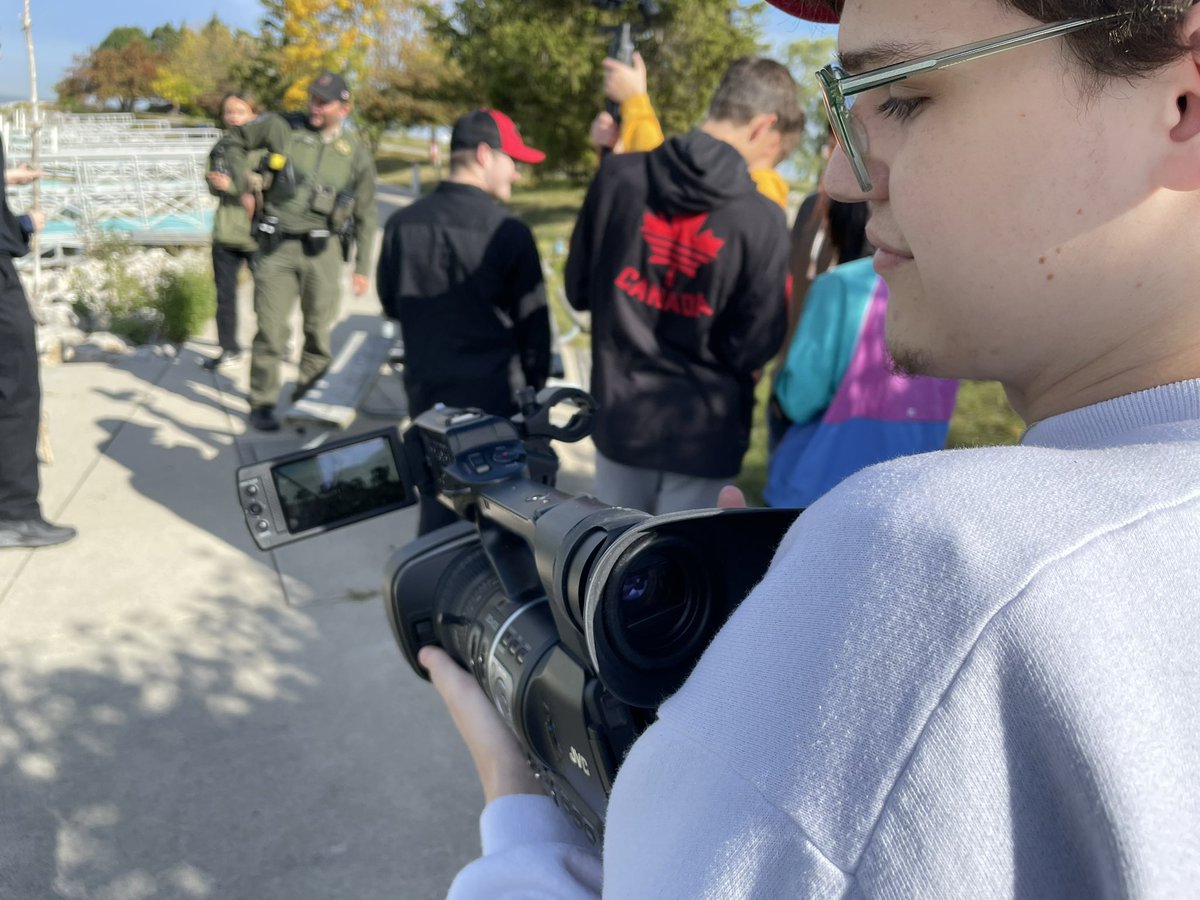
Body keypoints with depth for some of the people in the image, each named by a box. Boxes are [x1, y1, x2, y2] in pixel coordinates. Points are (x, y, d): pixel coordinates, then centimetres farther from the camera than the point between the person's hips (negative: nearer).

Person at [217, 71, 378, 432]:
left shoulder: (357, 151, 3)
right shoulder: (282, 128, -1)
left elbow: (366, 214, 8)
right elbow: (232, 141, 14)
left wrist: (362, 267, 5)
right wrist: (243, 186, 6)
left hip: (322, 249, 1)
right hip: (277, 245, -1)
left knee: (319, 328, 6)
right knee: (271, 330, -2)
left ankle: (309, 392, 24)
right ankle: (262, 404, 10)